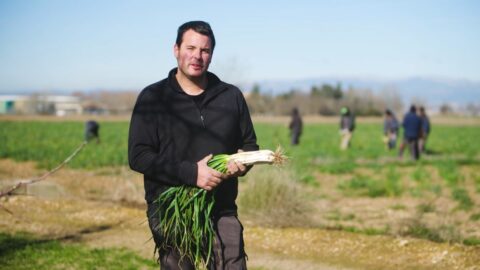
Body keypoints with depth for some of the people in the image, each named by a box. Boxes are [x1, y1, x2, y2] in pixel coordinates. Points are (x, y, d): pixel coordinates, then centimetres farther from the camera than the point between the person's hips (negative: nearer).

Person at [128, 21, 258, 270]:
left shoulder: (231, 96, 11)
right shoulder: (153, 98, 1)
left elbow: (249, 144, 20)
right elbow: (138, 155, -7)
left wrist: (242, 163, -5)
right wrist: (191, 173, -18)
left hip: (222, 211, 3)